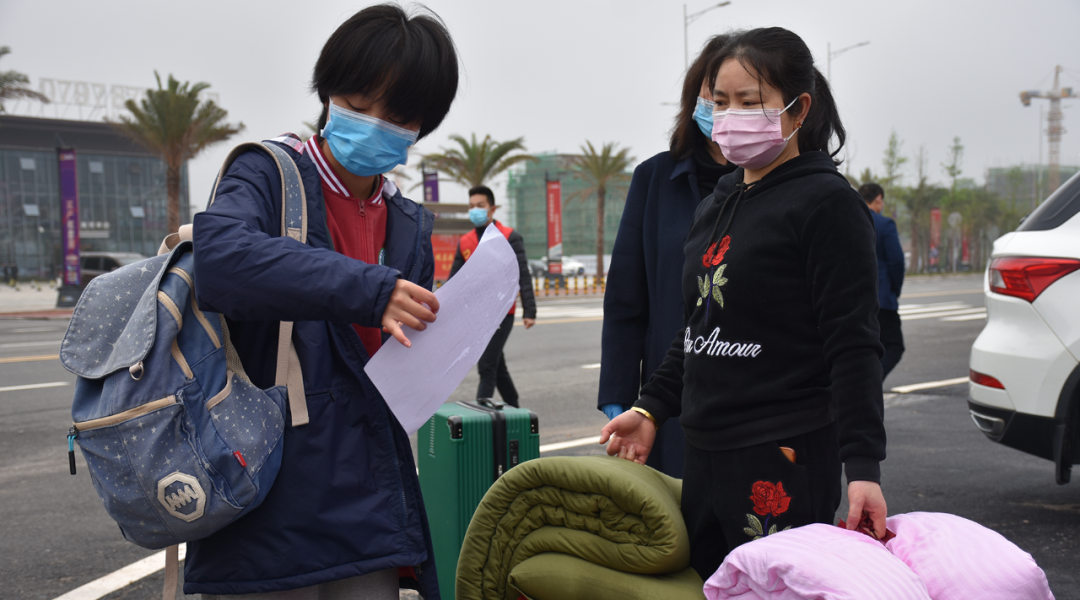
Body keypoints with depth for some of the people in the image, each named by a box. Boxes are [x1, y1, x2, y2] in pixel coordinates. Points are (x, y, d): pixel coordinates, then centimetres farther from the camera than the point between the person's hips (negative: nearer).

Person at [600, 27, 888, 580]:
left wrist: (863, 466, -19)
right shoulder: (719, 203, 15)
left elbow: (853, 347, -14)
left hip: (787, 457, -7)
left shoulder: (828, 203, -8)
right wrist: (650, 408, 16)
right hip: (705, 452, 7)